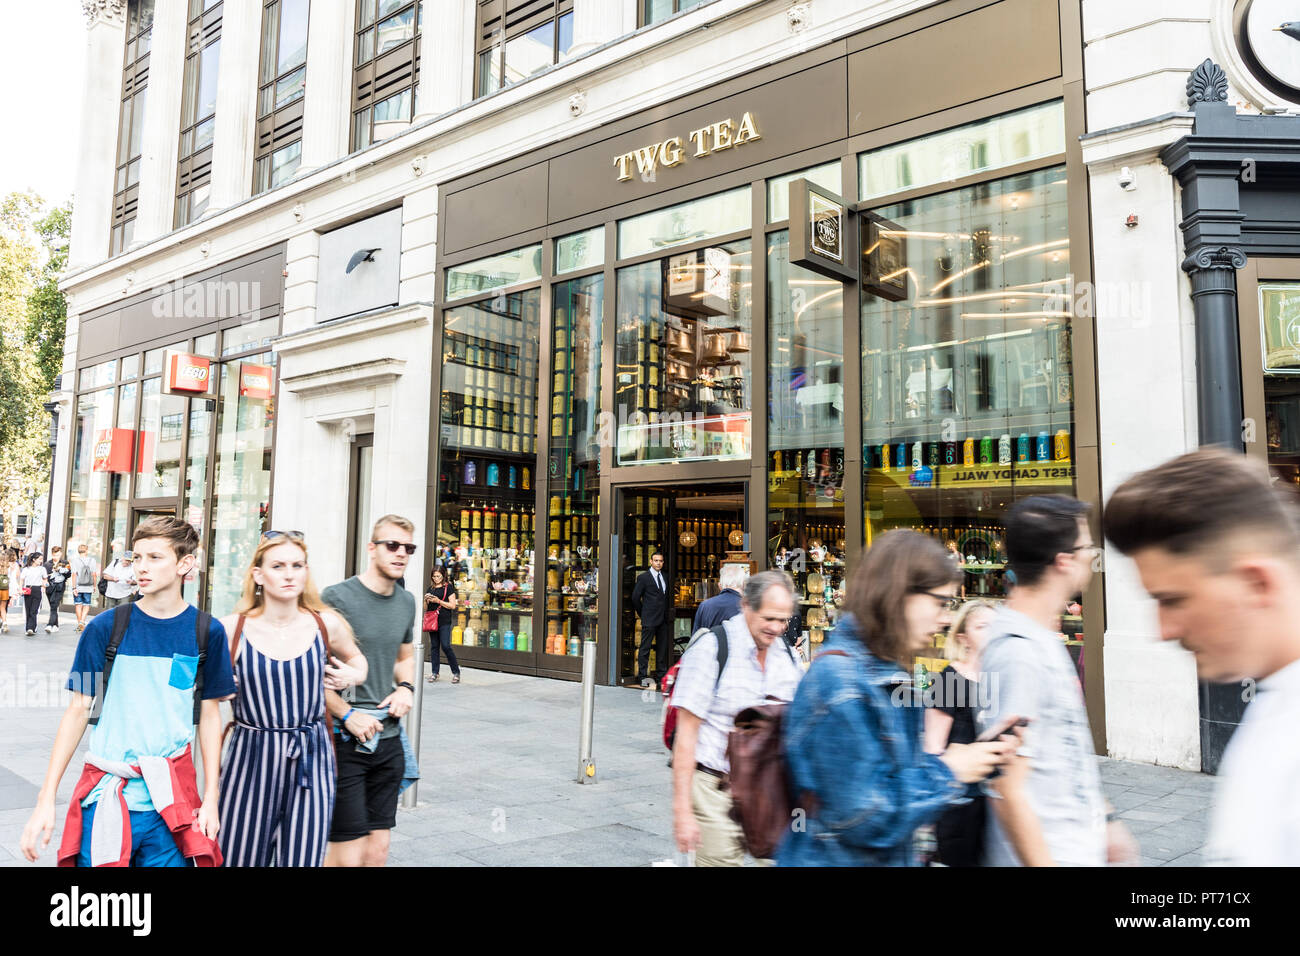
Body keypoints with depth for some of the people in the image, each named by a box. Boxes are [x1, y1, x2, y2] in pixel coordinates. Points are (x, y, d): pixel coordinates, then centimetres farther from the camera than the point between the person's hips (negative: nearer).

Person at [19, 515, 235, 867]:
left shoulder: (206, 632, -2)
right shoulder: (106, 627, -3)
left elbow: (210, 714, 4)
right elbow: (78, 709, 2)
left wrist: (210, 798, 1)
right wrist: (46, 799, -1)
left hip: (172, 802, 0)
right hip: (107, 798, 0)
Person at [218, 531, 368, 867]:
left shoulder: (326, 625, 0)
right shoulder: (232, 629, -5)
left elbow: (355, 657, 21)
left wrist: (353, 675, 2)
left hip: (310, 762, 1)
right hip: (251, 761, -1)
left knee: (303, 858, 6)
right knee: (241, 857, 9)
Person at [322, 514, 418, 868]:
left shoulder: (406, 602, 10)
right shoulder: (336, 597, -11)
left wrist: (406, 687, 4)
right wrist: (347, 714, -17)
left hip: (388, 738, 6)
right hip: (344, 739, -6)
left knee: (378, 849, 11)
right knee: (348, 853, -2)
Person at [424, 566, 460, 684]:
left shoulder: (448, 587, 0)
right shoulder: (430, 589, 16)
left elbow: (452, 605, -6)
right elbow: (425, 608, 20)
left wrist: (438, 601, -14)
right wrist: (426, 600, -1)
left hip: (444, 622, -5)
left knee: (446, 646, -10)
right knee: (434, 646, 7)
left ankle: (456, 672, 0)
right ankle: (435, 673, 13)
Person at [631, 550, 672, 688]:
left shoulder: (665, 577, 14)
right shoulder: (643, 577, -4)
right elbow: (635, 597, -3)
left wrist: (668, 614, 13)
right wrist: (642, 614, -1)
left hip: (663, 619, 6)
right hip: (649, 619, -6)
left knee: (662, 648, 9)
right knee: (645, 648, -2)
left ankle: (661, 676, 17)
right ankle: (642, 676, 3)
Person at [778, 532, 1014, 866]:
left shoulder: (885, 673, 5)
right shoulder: (841, 683, -25)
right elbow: (864, 819, -24)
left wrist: (969, 760, 0)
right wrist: (947, 772, -15)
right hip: (840, 857, -9)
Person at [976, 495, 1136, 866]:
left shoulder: (1044, 638, 7)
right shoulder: (1018, 652, -25)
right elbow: (1008, 791, -25)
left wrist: (1106, 821, 21)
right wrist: (1042, 862, -22)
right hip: (1045, 855, -9)